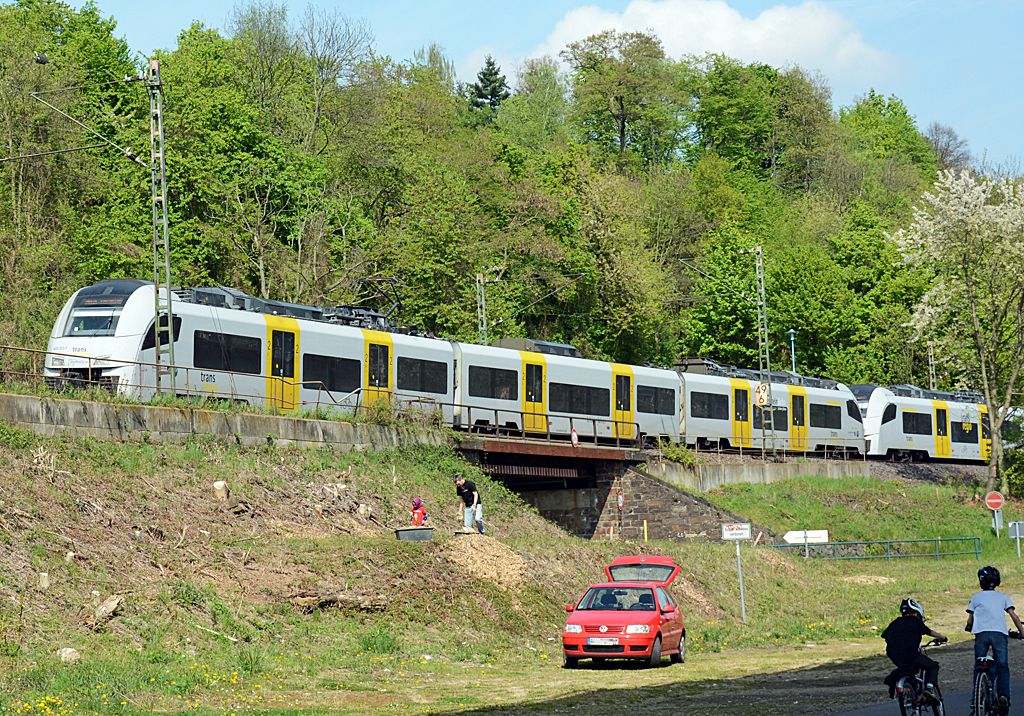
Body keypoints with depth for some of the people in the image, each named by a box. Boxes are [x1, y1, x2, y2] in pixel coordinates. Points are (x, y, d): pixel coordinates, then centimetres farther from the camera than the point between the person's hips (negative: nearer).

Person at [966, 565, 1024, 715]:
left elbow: (970, 621, 13)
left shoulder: (975, 598, 15)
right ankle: (1003, 695, -21)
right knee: (1003, 667, 2)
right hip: (1000, 633, 1)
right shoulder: (1003, 597, 18)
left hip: (981, 633, -1)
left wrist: (969, 629, 33)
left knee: (979, 668, 7)